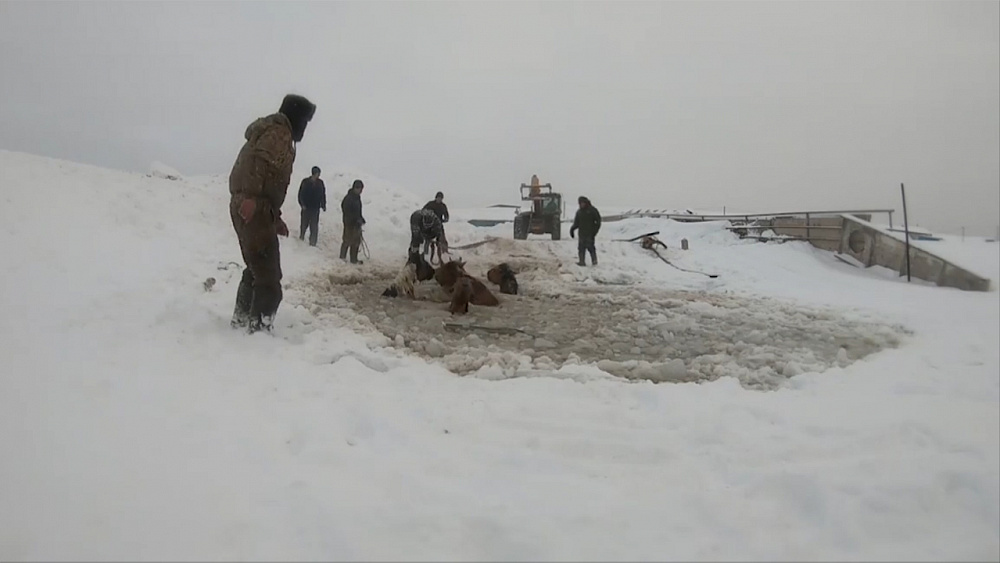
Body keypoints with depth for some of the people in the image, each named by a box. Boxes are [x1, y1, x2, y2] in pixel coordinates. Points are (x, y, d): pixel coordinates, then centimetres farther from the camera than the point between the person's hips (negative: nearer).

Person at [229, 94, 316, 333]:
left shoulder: (270, 132, 27)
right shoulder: (279, 133, -5)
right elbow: (260, 162, -25)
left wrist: (275, 217, 28)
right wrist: (251, 197, -36)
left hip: (248, 207, 10)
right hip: (254, 209, -10)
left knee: (256, 269, 22)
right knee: (269, 277, -6)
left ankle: (243, 319, 32)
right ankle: (259, 325, -3)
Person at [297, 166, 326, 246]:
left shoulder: (320, 183, 1)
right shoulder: (305, 182, -6)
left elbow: (323, 195, 9)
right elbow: (301, 194, -3)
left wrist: (323, 205, 6)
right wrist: (302, 204, -11)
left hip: (316, 208, 1)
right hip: (306, 207, -1)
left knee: (314, 227, -1)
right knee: (304, 224, 12)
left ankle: (312, 242, 4)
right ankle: (301, 237, 35)